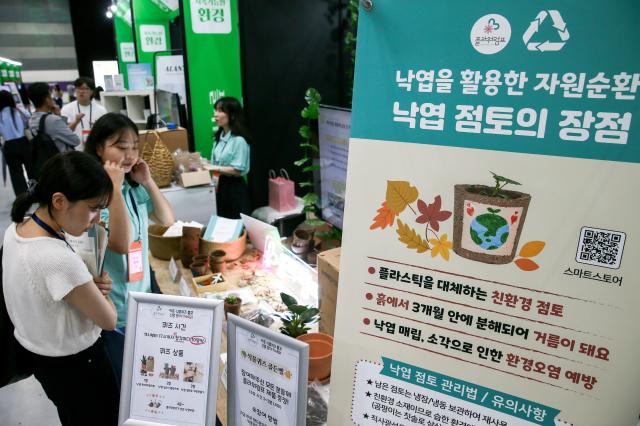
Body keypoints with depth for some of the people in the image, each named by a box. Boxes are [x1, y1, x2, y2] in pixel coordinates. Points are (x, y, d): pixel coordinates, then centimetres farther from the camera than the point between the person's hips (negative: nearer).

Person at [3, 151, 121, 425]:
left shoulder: (15, 230, -10)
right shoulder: (59, 259, -38)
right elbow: (109, 321, -23)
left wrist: (89, 285, -11)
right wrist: (100, 287, -5)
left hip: (39, 355, 8)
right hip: (76, 365, -8)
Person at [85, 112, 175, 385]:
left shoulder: (133, 186, 0)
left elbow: (167, 220, 6)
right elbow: (121, 244, -29)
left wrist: (148, 182, -6)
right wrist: (114, 188, -31)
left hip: (142, 295, 7)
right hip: (113, 305, -6)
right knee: (123, 379, 12)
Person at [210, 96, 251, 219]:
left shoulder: (239, 140, -18)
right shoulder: (220, 136, 6)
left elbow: (238, 170, -20)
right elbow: (218, 163, 12)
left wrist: (216, 168, -22)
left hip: (235, 188, -8)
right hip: (221, 185, 8)